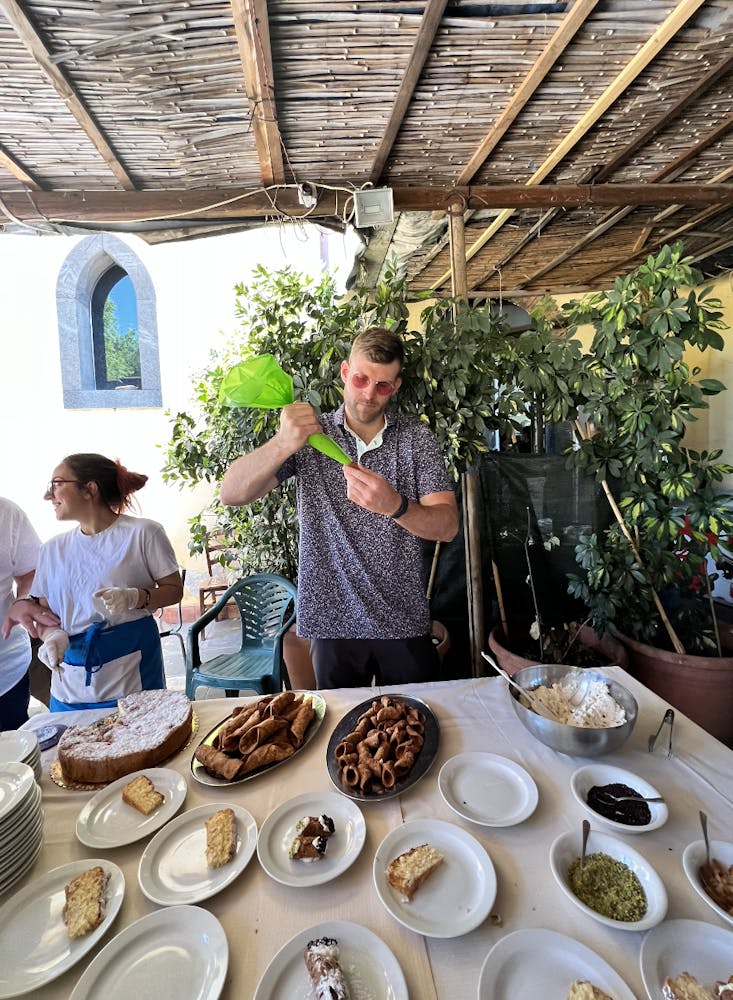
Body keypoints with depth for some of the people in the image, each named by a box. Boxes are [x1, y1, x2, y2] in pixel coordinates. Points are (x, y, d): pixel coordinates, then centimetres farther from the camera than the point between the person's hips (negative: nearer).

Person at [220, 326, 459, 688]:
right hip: (333, 620, 1)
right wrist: (282, 444, -28)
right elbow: (231, 494, -10)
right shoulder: (310, 434, -1)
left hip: (404, 622, 0)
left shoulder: (417, 438, -2)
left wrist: (395, 505, -30)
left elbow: (447, 526, -9)